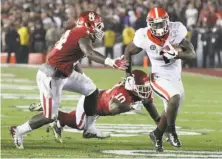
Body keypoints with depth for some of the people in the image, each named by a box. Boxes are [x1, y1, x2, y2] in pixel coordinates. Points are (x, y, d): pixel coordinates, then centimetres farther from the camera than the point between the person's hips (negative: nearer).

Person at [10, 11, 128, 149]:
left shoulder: (75, 34, 11)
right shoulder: (83, 37, -17)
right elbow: (89, 53, -37)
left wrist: (83, 79, 27)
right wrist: (110, 62, -48)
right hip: (51, 77, -10)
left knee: (92, 91, 13)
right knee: (50, 116, -4)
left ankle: (89, 129, 22)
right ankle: (19, 131, 14)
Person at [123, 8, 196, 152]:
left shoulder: (175, 33, -19)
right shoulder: (144, 37, -19)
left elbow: (192, 54, -18)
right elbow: (128, 51, -1)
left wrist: (177, 54, -38)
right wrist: (129, 75, -4)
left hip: (176, 79, 4)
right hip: (160, 79, -4)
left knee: (171, 110, 14)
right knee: (175, 98, -29)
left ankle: (157, 135, 41)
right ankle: (171, 130, -7)